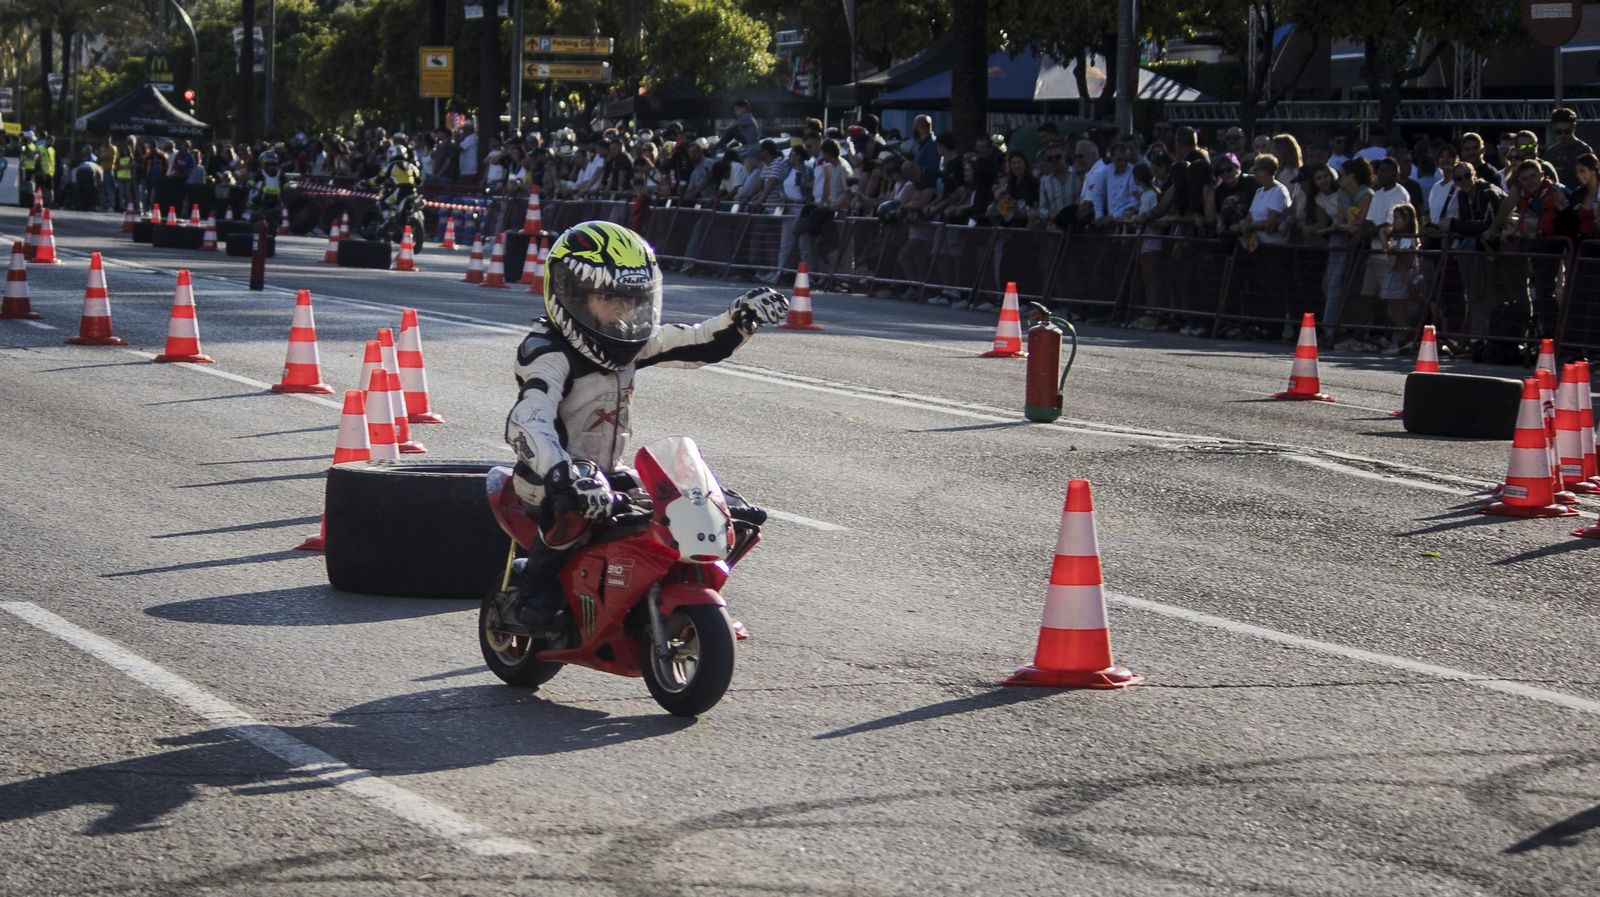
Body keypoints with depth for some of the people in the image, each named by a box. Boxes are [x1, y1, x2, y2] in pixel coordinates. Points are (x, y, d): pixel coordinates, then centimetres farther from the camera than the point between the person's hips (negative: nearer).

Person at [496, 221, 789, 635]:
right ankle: (526, 594, -22)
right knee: (577, 510, -40)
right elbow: (526, 423, -36)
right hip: (551, 481, -8)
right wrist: (565, 476, -52)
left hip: (604, 474, 8)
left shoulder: (629, 344, 3)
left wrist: (741, 318, -8)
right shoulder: (549, 353, -21)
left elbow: (694, 344, 11)